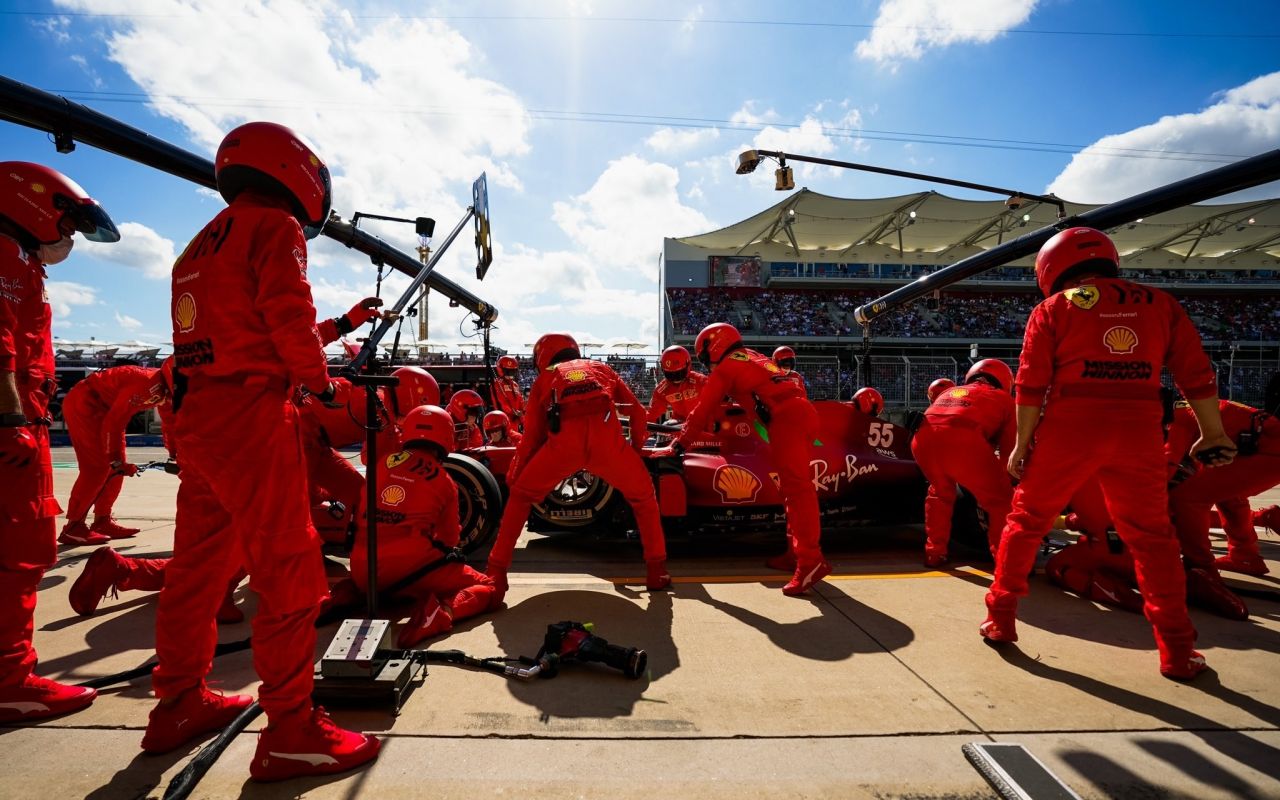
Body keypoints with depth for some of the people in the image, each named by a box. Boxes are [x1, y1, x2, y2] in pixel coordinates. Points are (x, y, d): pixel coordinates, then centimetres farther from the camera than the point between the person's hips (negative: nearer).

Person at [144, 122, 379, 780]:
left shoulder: (201, 244, 22)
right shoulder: (274, 225, -3)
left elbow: (232, 325, 17)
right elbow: (289, 314, -15)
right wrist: (319, 379, -2)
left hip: (194, 417, 9)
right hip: (251, 413, -9)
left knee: (198, 566, 17)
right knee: (289, 574, -5)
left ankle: (178, 705, 31)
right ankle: (290, 731, 1)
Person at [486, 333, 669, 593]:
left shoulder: (544, 378, 31)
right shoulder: (601, 368, 35)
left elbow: (532, 436, 24)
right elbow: (638, 413, 29)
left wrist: (513, 477, 35)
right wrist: (636, 447, 44)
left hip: (563, 440, 0)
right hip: (607, 439, 1)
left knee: (521, 497, 25)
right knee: (643, 498, 26)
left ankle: (496, 573, 22)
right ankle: (656, 571, 21)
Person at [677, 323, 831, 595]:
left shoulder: (724, 367, 7)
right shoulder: (753, 358, 31)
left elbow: (703, 410, 7)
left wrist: (680, 444, 13)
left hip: (785, 418, -9)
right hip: (804, 411, 9)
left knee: (795, 487, -15)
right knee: (794, 486, 14)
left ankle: (811, 560, -20)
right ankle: (797, 551, 20)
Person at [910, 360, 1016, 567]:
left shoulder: (948, 392, 40)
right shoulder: (1003, 398, 29)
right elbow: (1009, 448, 24)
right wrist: (1005, 477, 42)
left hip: (923, 440, 5)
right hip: (963, 442, -4)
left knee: (940, 492, 31)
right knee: (1000, 501, 17)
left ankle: (934, 553, 32)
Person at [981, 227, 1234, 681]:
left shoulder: (1053, 309, 3)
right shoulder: (1159, 303, 13)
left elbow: (1031, 386, -3)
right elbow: (1197, 375, 12)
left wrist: (1022, 442, 2)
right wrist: (1212, 433, 20)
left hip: (1070, 430, -3)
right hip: (1138, 431, 3)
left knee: (1026, 522, 11)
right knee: (1152, 539, 15)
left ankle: (1000, 619, 16)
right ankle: (1177, 653, 19)